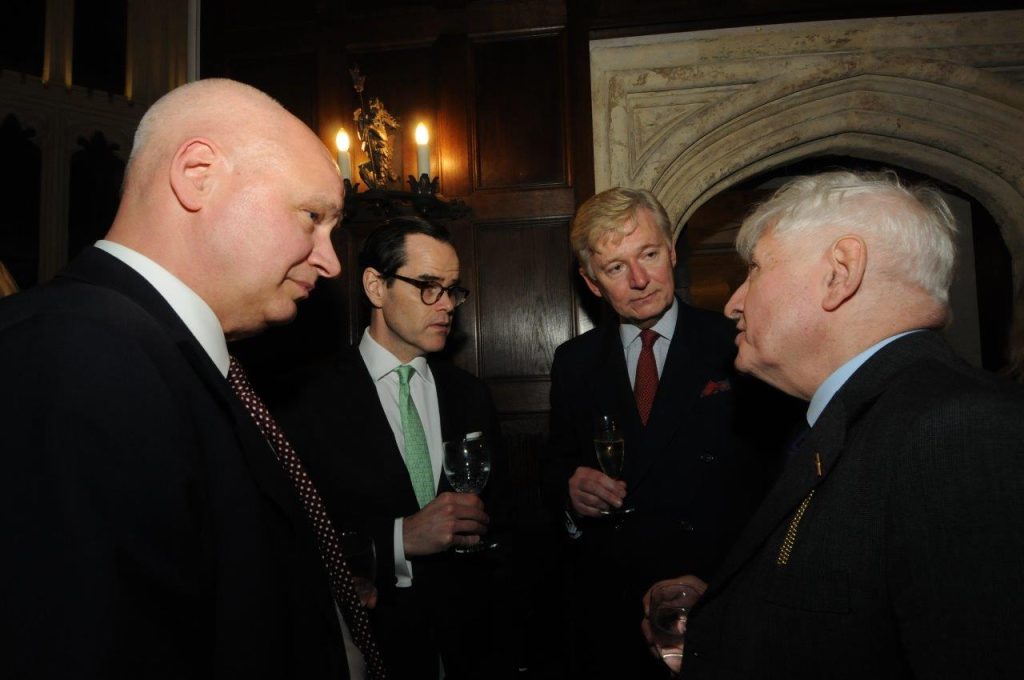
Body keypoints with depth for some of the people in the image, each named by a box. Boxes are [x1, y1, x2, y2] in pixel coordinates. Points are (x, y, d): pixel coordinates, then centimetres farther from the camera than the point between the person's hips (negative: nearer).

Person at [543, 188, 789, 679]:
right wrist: (570, 487, -12)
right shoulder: (573, 362, 4)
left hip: (716, 601, -2)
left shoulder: (737, 346, -7)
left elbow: (779, 464, -8)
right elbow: (555, 464, 10)